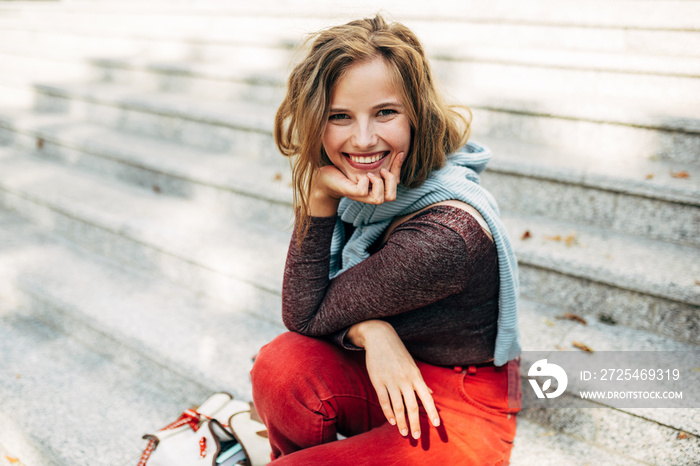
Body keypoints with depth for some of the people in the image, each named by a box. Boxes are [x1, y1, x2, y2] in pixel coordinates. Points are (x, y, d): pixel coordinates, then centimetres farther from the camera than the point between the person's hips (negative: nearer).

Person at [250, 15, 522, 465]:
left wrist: (320, 199, -28)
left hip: (458, 416, -6)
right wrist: (368, 329, -27)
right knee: (283, 365, -24)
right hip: (390, 376, 6)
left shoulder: (445, 236, -33)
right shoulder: (364, 189, -9)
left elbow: (305, 316, -22)